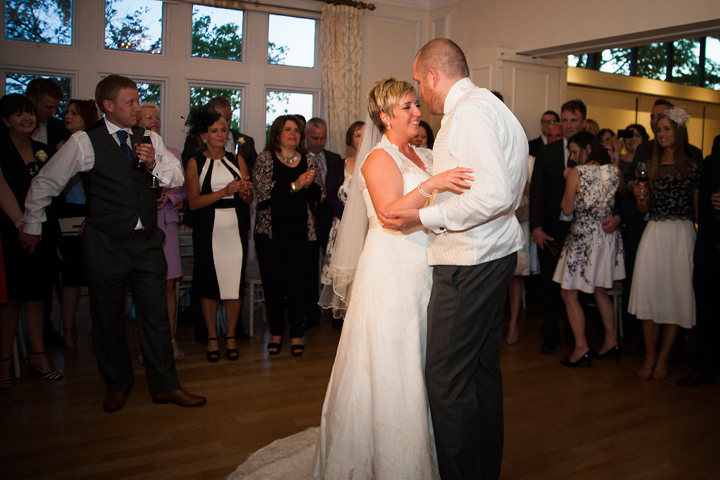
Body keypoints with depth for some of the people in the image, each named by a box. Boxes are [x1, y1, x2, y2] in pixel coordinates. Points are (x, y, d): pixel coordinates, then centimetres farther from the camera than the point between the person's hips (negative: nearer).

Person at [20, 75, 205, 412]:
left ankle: (165, 386, 17)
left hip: (147, 241, 3)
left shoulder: (149, 139, 7)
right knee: (107, 318, 10)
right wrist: (31, 227, 14)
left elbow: (178, 178, 8)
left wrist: (154, 163, -12)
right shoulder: (83, 142, -5)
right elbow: (45, 184, 4)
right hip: (105, 244, -3)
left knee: (156, 314, 5)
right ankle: (117, 385, 30)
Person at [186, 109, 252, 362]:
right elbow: (193, 202, -6)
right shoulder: (195, 163, 4)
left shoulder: (237, 160, 12)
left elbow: (249, 200, 13)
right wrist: (224, 192, -16)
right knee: (208, 281, 3)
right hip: (208, 230, -2)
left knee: (235, 281, 1)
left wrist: (245, 192, -10)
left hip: (235, 229, 2)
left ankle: (230, 336, 16)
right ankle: (212, 336, 19)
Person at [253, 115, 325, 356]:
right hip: (270, 232, -1)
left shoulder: (310, 161, 12)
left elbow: (320, 195, 8)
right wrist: (294, 185, -15)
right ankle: (276, 333, 20)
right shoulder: (265, 158, 4)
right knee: (273, 283, 3)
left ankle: (296, 334, 14)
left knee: (298, 283, -1)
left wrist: (309, 184, -12)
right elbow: (262, 189, -12)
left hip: (301, 233, 1)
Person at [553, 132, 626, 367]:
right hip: (608, 236, 7)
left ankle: (581, 347, 3)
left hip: (583, 236, -6)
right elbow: (623, 193, 24)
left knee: (569, 293, 3)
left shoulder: (576, 173, -12)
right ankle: (611, 341, 27)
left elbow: (567, 209, -7)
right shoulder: (614, 171, 3)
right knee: (600, 291, 20)